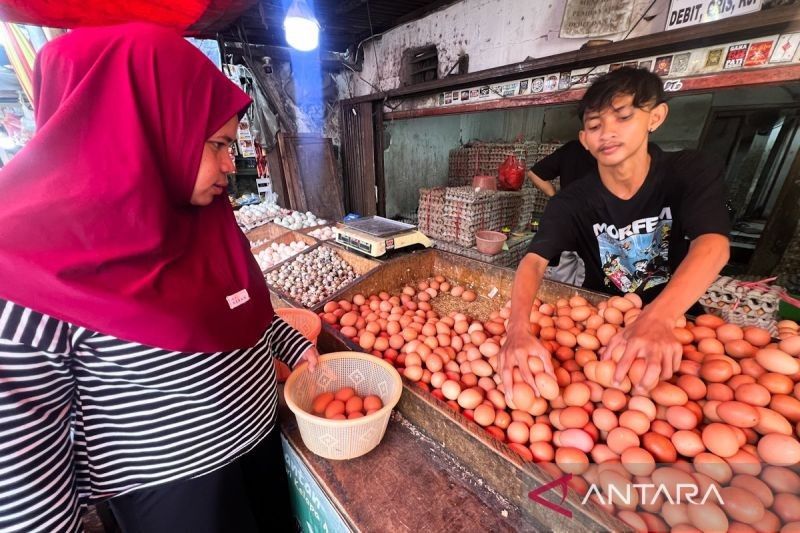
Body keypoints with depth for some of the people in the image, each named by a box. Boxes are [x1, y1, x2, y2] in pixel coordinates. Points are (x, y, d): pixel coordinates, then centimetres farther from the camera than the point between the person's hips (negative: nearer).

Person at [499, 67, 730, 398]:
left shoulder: (692, 173, -13)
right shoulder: (573, 202, -14)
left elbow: (712, 244, -29)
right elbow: (534, 261, -28)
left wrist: (657, 318, -48)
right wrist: (519, 329, -46)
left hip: (674, 316, 1)